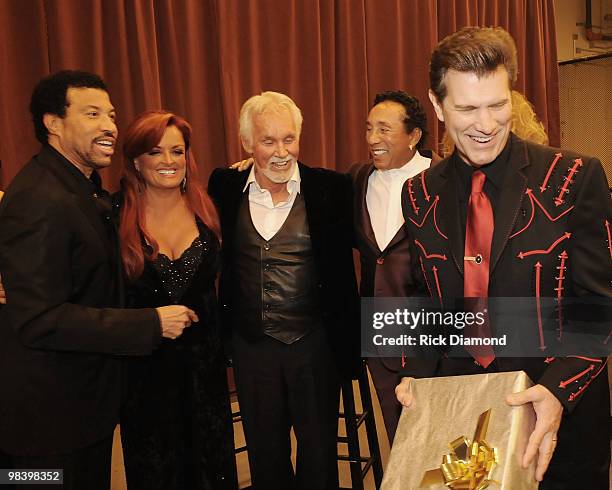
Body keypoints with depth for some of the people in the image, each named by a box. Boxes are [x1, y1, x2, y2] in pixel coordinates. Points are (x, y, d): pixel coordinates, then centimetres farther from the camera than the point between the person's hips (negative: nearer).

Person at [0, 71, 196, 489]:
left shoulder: (85, 189, 7)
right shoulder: (39, 200, -24)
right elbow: (39, 320, -28)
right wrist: (151, 324, -26)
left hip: (90, 398, 9)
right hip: (50, 412, -9)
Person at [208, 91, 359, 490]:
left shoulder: (330, 188, -8)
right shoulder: (225, 188, -1)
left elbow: (345, 255, -6)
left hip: (315, 342, -2)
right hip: (252, 346, 2)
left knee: (320, 453, 16)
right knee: (265, 456, 19)